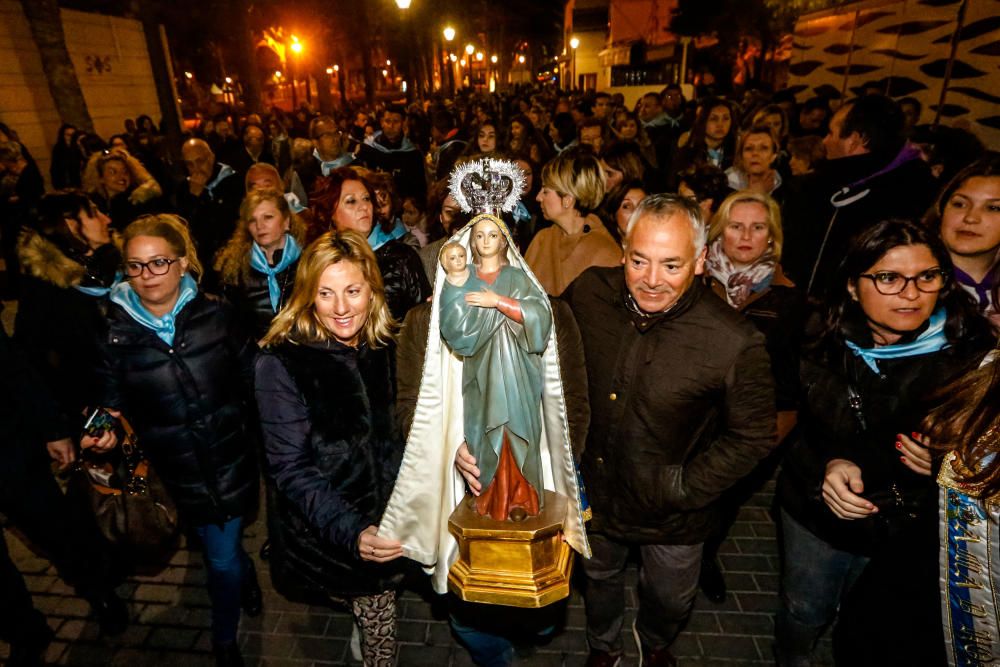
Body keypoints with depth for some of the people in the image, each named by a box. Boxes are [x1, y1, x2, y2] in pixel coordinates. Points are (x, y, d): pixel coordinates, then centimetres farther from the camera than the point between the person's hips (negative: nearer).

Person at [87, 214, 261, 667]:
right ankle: (245, 575, 53)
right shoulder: (116, 333, -6)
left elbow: (250, 375, -1)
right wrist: (105, 431, -12)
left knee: (222, 556, 13)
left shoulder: (215, 314, -8)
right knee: (223, 555, 14)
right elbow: (113, 403, 5)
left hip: (231, 457, 0)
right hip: (178, 472, 1)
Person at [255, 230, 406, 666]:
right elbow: (291, 470, -18)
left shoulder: (388, 347, -3)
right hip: (324, 539, -3)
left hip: (388, 527, 4)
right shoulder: (281, 363, -17)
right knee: (378, 617, 12)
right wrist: (351, 532, -29)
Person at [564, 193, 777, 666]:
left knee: (670, 600, 27)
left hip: (671, 519, -2)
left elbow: (753, 437, -14)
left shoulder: (736, 344, -28)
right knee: (599, 578, 29)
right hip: (593, 492, 2)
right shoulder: (588, 292, -19)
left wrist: (683, 488, -17)